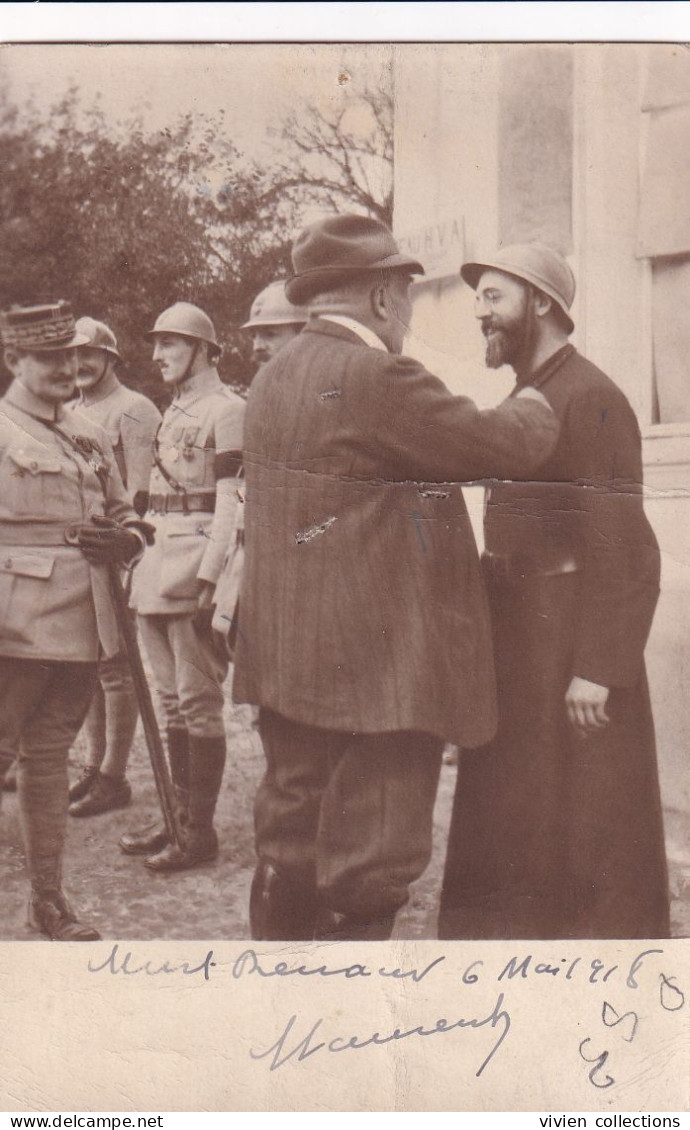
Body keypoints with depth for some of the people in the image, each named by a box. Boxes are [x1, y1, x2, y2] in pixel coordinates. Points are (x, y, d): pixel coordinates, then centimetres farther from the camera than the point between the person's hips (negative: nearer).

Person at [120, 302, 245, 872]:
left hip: (198, 561, -9)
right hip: (160, 563, 9)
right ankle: (179, 815, 23)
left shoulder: (227, 408, -8)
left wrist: (209, 577, -20)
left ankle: (201, 831, 6)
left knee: (198, 701, -3)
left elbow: (231, 503, -14)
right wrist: (146, 563, 17)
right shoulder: (174, 411, 18)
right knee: (173, 699, 13)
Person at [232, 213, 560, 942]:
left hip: (289, 657, 9)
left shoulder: (273, 378, 12)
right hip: (375, 663, -9)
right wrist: (536, 404, 8)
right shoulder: (375, 377, -17)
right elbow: (510, 446, -14)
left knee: (291, 838, 17)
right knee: (370, 858, -1)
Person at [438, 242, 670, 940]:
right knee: (507, 828, 15)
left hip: (570, 649, -9)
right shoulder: (519, 402, 15)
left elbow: (626, 551, -19)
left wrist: (600, 668, -22)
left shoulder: (593, 399, -12)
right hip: (513, 642, 9)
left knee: (583, 841, 1)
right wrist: (487, 639, 12)